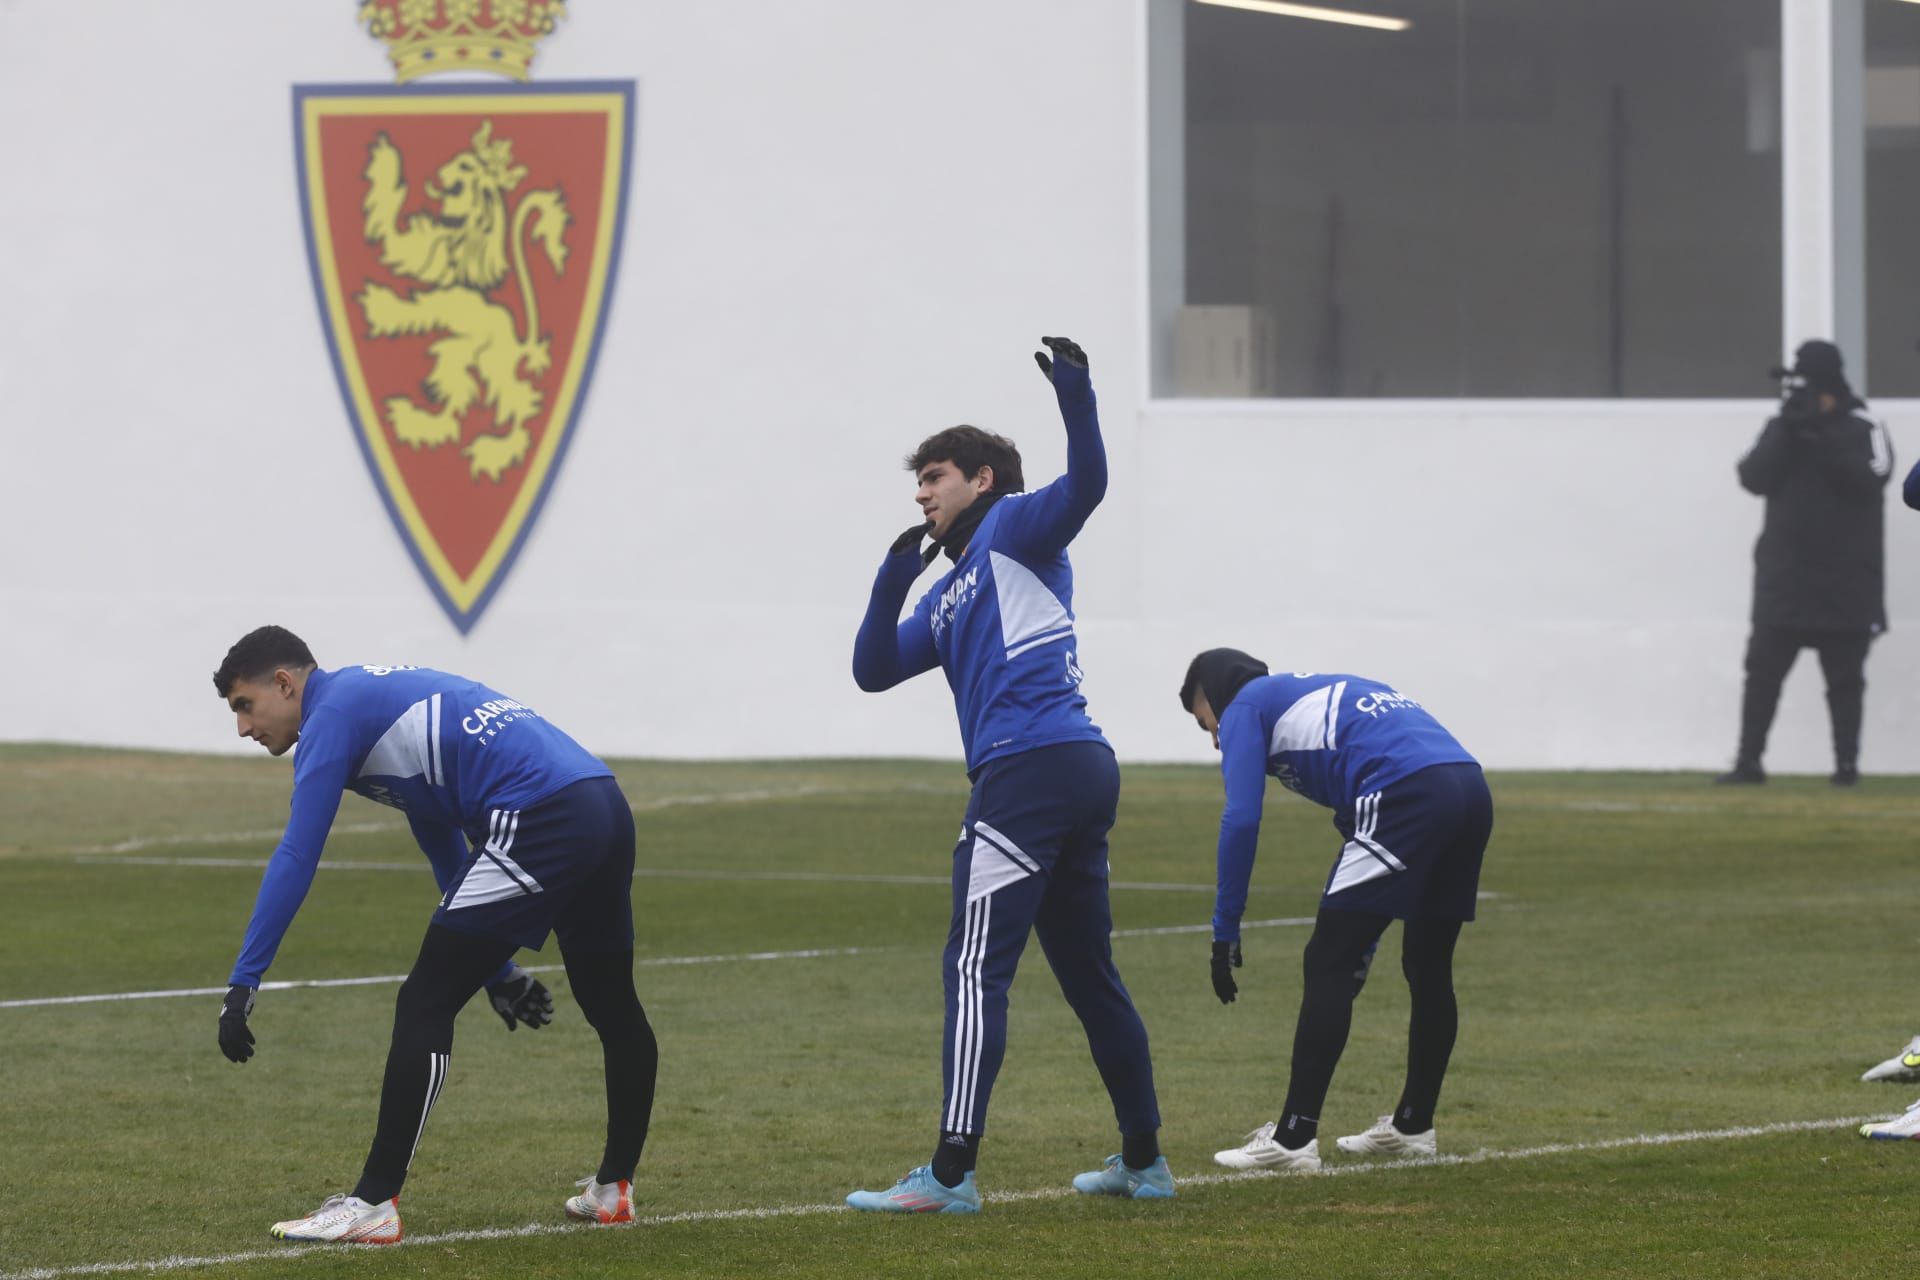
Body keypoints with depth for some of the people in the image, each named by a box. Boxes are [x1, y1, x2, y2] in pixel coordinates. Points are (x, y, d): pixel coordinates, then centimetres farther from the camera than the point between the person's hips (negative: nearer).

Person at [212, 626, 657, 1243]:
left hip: (536, 817, -10)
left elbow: (294, 860, -8)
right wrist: (498, 969, 39)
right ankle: (614, 1188, 37)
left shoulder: (333, 712, 1)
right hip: (605, 803, 10)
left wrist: (243, 983, -9)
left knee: (424, 1004, -5)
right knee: (613, 1007, 22)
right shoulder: (381, 698, 30)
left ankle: (373, 1205, -6)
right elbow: (445, 848, 36)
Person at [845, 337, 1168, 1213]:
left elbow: (1084, 485, -14)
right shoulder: (948, 597, 27)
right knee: (1089, 974, 16)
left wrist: (1075, 397, -27)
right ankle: (1142, 1163, 22)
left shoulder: (1015, 527, 4)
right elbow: (874, 670, 21)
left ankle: (951, 1174, -14)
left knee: (976, 969, -10)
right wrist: (893, 578, 9)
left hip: (1030, 770, -10)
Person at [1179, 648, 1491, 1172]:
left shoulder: (1246, 706, 15)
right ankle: (1412, 1125, 32)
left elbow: (1241, 820, 1)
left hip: (1404, 795, -8)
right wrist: (1365, 942, 37)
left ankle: (1293, 1138, -6)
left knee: (1326, 966, -2)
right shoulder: (1325, 693, 37)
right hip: (1471, 789, 8)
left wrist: (1225, 933, 4)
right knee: (1428, 970, 21)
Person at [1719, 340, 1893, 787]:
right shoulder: (1780, 427, 8)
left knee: (1845, 675, 3)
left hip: (1846, 578, -3)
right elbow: (1754, 478, -5)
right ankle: (1748, 762, 2)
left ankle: (1846, 763, 9)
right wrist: (1789, 431, -15)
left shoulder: (1862, 428, -1)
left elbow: (1870, 478, -17)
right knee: (1763, 670, -1)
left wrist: (1823, 436, -21)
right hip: (1784, 577, 3)